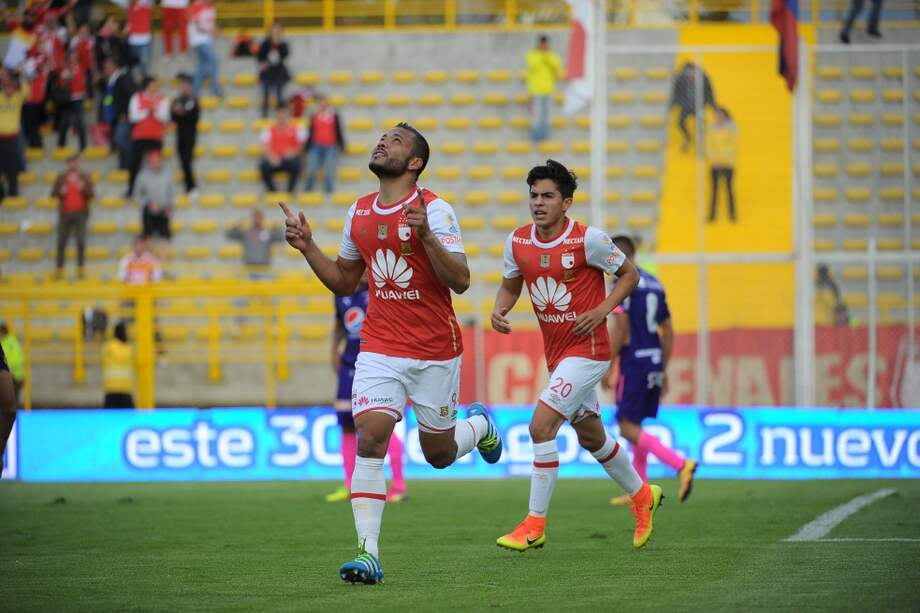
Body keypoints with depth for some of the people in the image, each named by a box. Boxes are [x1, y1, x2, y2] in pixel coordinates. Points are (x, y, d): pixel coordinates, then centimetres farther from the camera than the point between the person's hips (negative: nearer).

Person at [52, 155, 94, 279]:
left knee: (81, 241, -8)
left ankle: (80, 268, -5)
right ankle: (59, 268, -2)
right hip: (65, 213, 1)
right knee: (61, 241, -4)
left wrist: (83, 189, -14)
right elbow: (53, 193, 11)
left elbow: (90, 195, 4)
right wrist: (60, 192, -9)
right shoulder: (61, 178, 11)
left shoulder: (85, 178, 9)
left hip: (80, 213, -1)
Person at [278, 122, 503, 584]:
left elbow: (460, 281, -18)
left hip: (435, 351, -3)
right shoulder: (359, 213, 7)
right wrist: (307, 247, 4)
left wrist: (426, 236, -31)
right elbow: (345, 282, 19)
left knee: (439, 454, 10)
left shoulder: (433, 210, -11)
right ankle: (368, 554, -17)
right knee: (369, 439, -16)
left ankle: (479, 426, 46)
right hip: (379, 347, 3)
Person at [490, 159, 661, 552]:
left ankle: (535, 525, -11)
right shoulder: (517, 242, -1)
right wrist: (499, 310, -6)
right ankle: (642, 495, 43)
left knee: (541, 425, -18)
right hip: (555, 354, 7)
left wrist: (602, 310, -17)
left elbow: (630, 274, -3)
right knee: (591, 436, 19)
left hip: (586, 350, -7)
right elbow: (510, 285, 15)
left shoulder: (588, 240, -16)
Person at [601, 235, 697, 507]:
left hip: (634, 362, -8)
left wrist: (608, 367, -12)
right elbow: (668, 331, 17)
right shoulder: (654, 284, 16)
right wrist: (664, 371, 22)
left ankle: (681, 465, -22)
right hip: (655, 362, 8)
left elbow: (620, 328, -16)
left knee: (628, 428, -8)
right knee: (635, 426, 15)